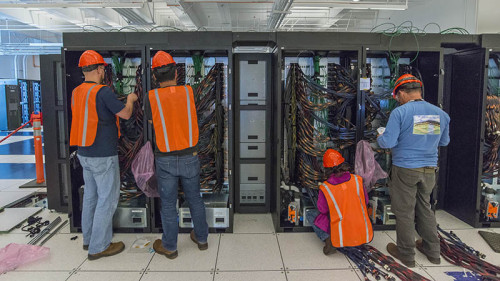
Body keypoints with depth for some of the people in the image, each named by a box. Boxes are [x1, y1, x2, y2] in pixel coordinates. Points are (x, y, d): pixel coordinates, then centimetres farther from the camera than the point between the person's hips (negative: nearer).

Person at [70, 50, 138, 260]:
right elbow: (126, 114, -12)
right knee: (107, 199, 2)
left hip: (84, 154, 8)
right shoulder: (103, 92, -18)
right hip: (103, 156, -8)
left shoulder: (76, 92, 6)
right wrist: (130, 100, 7)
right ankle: (98, 247, 10)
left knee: (91, 196, 19)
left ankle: (89, 239, 32)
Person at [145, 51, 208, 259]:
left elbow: (153, 122, 5)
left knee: (168, 204, 11)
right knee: (194, 198, 19)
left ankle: (169, 246, 26)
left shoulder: (152, 97, -9)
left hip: (165, 160, -2)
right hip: (190, 157, 2)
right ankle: (201, 238, 33)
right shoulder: (188, 92, -5)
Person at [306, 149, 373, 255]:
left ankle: (328, 241, -3)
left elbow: (322, 210, 1)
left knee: (310, 215, 16)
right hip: (365, 236, 4)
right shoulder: (357, 180, -9)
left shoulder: (325, 188, -16)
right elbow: (364, 202, 7)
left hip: (343, 238, -4)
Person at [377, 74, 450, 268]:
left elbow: (388, 142, -17)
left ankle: (406, 255, 21)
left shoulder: (400, 112, -14)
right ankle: (432, 251, 33)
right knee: (425, 208, 21)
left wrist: (379, 139, 4)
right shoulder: (440, 113, 4)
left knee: (404, 212, 8)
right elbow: (444, 142, 16)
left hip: (405, 169, -5)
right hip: (429, 169, 6)